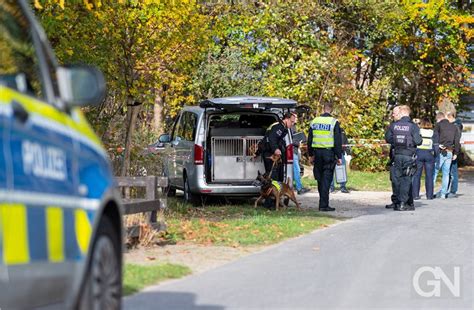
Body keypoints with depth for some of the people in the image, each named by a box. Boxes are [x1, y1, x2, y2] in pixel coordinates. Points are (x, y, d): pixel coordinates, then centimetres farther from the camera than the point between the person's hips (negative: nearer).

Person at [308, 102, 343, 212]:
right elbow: (338, 141, -8)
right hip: (329, 153, -4)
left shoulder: (314, 121, 7)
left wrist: (311, 155, 20)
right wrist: (339, 157, -3)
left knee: (320, 179, 14)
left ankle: (323, 201, 22)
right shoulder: (334, 122, -7)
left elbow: (309, 140, 12)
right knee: (326, 179, -3)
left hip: (317, 153, 4)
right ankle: (323, 205, -6)